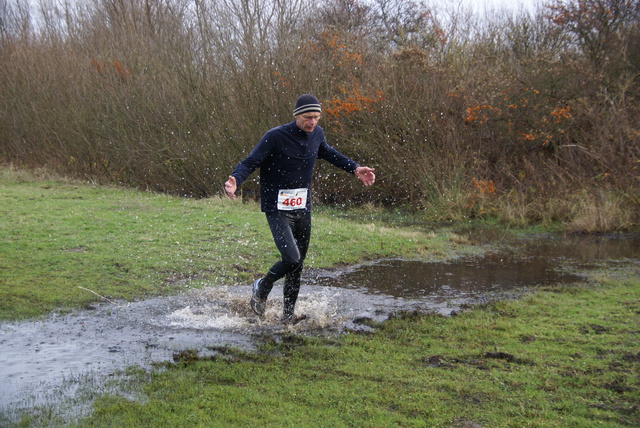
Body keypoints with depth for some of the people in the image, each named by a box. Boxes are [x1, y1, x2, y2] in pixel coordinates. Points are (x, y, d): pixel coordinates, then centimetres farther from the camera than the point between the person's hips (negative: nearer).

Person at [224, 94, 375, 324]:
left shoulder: (316, 134, 4)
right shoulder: (275, 137, -16)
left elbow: (329, 153, 26)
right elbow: (250, 162, -15)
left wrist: (354, 168, 23)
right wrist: (235, 180, -35)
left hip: (303, 209, 6)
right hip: (277, 210, -6)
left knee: (297, 265, 10)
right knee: (291, 258, -20)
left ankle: (288, 315, 25)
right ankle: (262, 287, 10)